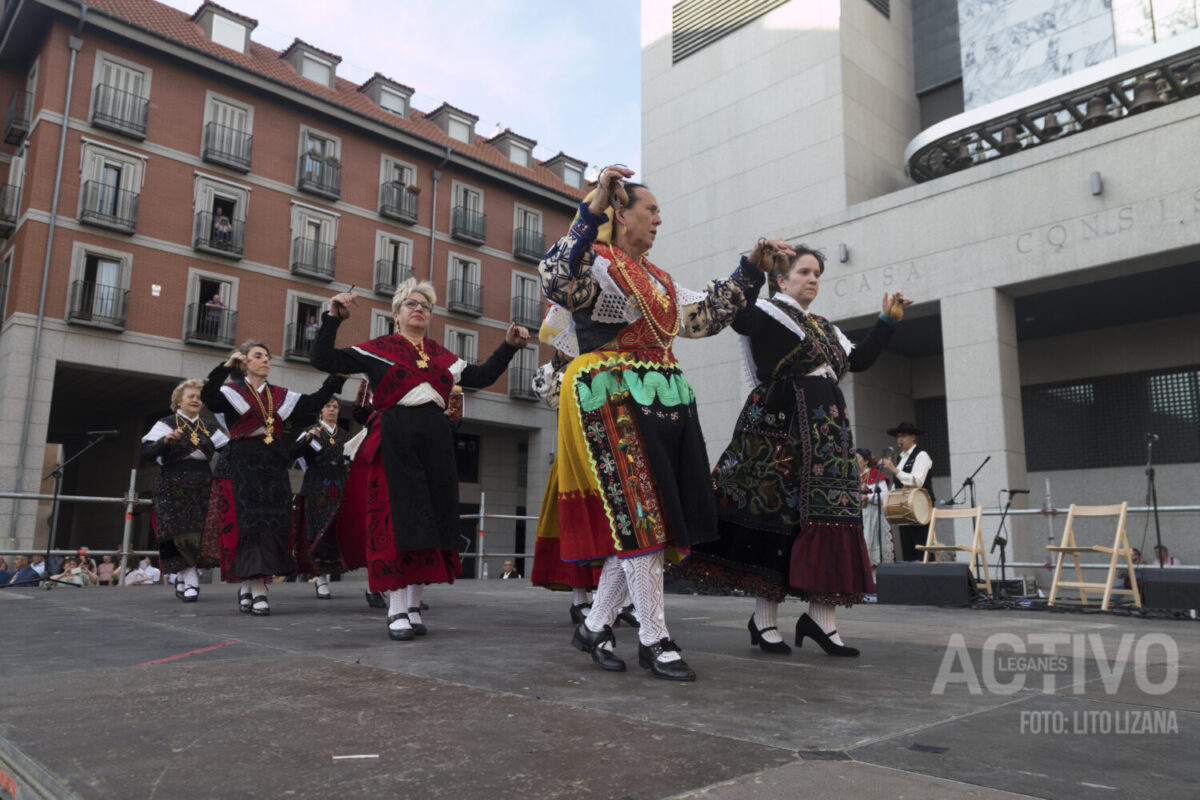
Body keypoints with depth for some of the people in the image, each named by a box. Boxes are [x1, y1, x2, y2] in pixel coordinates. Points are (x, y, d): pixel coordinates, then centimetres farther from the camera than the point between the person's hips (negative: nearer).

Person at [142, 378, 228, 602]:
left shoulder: (209, 428, 15)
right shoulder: (166, 424, 3)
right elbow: (145, 454, -8)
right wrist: (164, 441, -24)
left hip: (203, 489, 4)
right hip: (174, 489, -3)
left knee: (201, 533, -1)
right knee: (182, 532, -9)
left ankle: (184, 578, 19)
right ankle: (190, 581, -2)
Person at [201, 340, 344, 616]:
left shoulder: (280, 395, 18)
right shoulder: (232, 391, 5)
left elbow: (312, 403, 12)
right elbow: (208, 398, -15)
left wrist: (336, 378, 6)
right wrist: (225, 367, -25)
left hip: (273, 467, 4)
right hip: (242, 466, -4)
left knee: (272, 526, -1)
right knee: (245, 524, -8)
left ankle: (252, 586, 5)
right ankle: (256, 588, -4)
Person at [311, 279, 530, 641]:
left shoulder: (442, 356, 18)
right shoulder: (377, 349, 7)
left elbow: (481, 377, 21)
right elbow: (324, 361, 1)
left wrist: (508, 346, 14)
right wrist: (333, 319, -9)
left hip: (435, 444, 4)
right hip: (394, 443, -4)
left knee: (430, 521, 3)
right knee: (396, 522, -8)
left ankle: (413, 607, 13)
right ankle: (397, 610, -3)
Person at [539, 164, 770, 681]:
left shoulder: (657, 279, 24)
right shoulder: (597, 263, -2)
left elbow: (704, 317, 28)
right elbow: (557, 281, -24)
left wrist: (749, 270, 28)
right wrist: (593, 208, -26)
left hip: (665, 402, 9)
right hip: (615, 400, -9)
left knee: (647, 520, 6)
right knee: (639, 514, -9)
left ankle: (595, 625, 17)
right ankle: (654, 639, 1)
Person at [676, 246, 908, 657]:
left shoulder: (826, 328, 23)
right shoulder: (768, 313, -1)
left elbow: (859, 360, 25)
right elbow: (735, 316, -21)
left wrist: (887, 320, 24)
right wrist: (753, 267, -26)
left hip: (826, 433, 8)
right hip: (780, 427, -8)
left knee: (829, 515, 0)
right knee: (777, 515, -6)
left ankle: (820, 617, 4)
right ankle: (764, 620, 3)